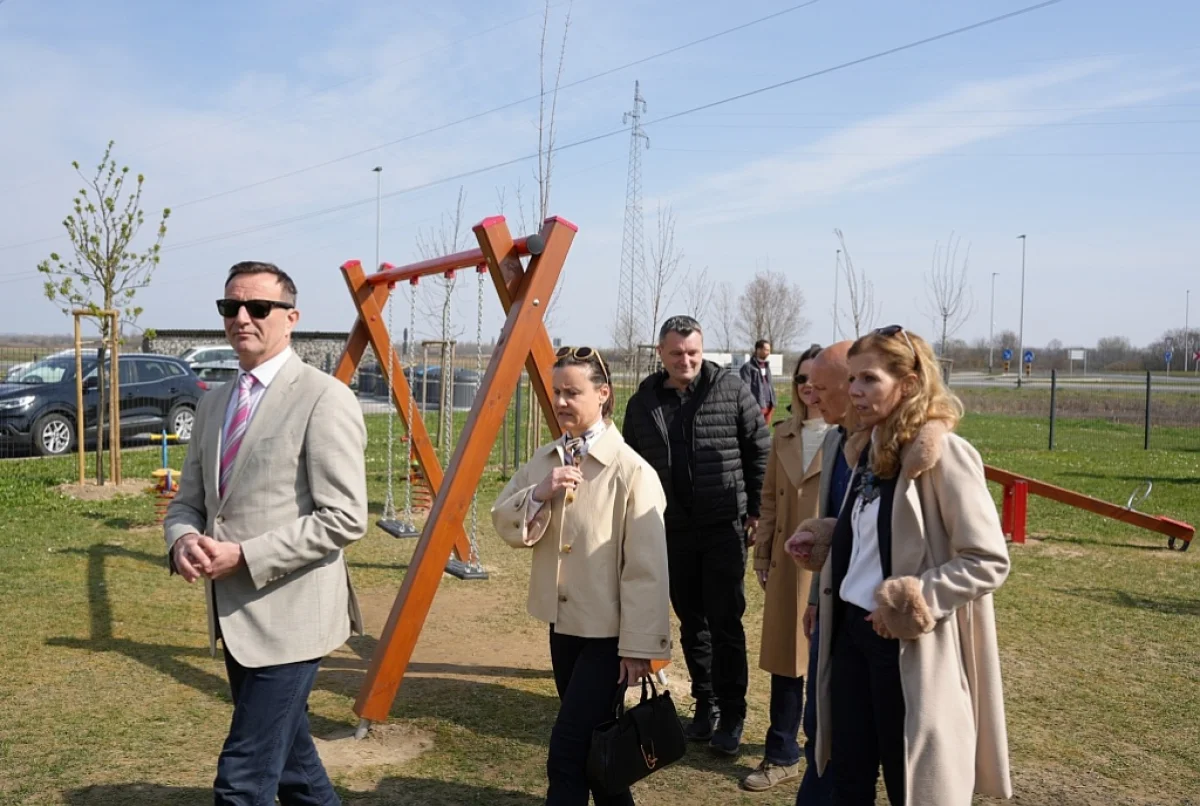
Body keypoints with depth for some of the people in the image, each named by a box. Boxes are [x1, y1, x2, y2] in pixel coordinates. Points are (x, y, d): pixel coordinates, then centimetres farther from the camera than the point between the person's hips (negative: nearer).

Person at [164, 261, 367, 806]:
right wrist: (183, 540, -8)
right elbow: (188, 501, 15)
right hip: (234, 618, 8)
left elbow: (345, 518, -19)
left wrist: (243, 555, -20)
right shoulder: (213, 404, 11)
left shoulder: (324, 399, -14)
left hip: (288, 617, -8)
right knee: (289, 762, 22)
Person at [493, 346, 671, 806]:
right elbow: (505, 526, 2)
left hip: (608, 631, -7)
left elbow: (646, 569, -18)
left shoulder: (631, 470, -18)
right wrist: (539, 493, -16)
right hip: (562, 623, 7)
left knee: (567, 749, -6)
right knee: (589, 742, 20)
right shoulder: (544, 460, 3)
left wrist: (639, 645, -17)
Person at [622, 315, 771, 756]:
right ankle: (706, 705, 28)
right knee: (691, 622, 13)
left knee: (725, 621, -2)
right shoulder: (643, 402, 4)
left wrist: (756, 508, -1)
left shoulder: (732, 390, -5)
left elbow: (760, 449, -1)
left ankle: (731, 715, 11)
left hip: (725, 525, -4)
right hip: (672, 530, 4)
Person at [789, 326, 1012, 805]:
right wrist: (826, 535, 5)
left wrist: (916, 603, -22)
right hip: (851, 628, 7)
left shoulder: (943, 453, -17)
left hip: (908, 643, -7)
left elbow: (989, 561, -18)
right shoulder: (868, 448, 6)